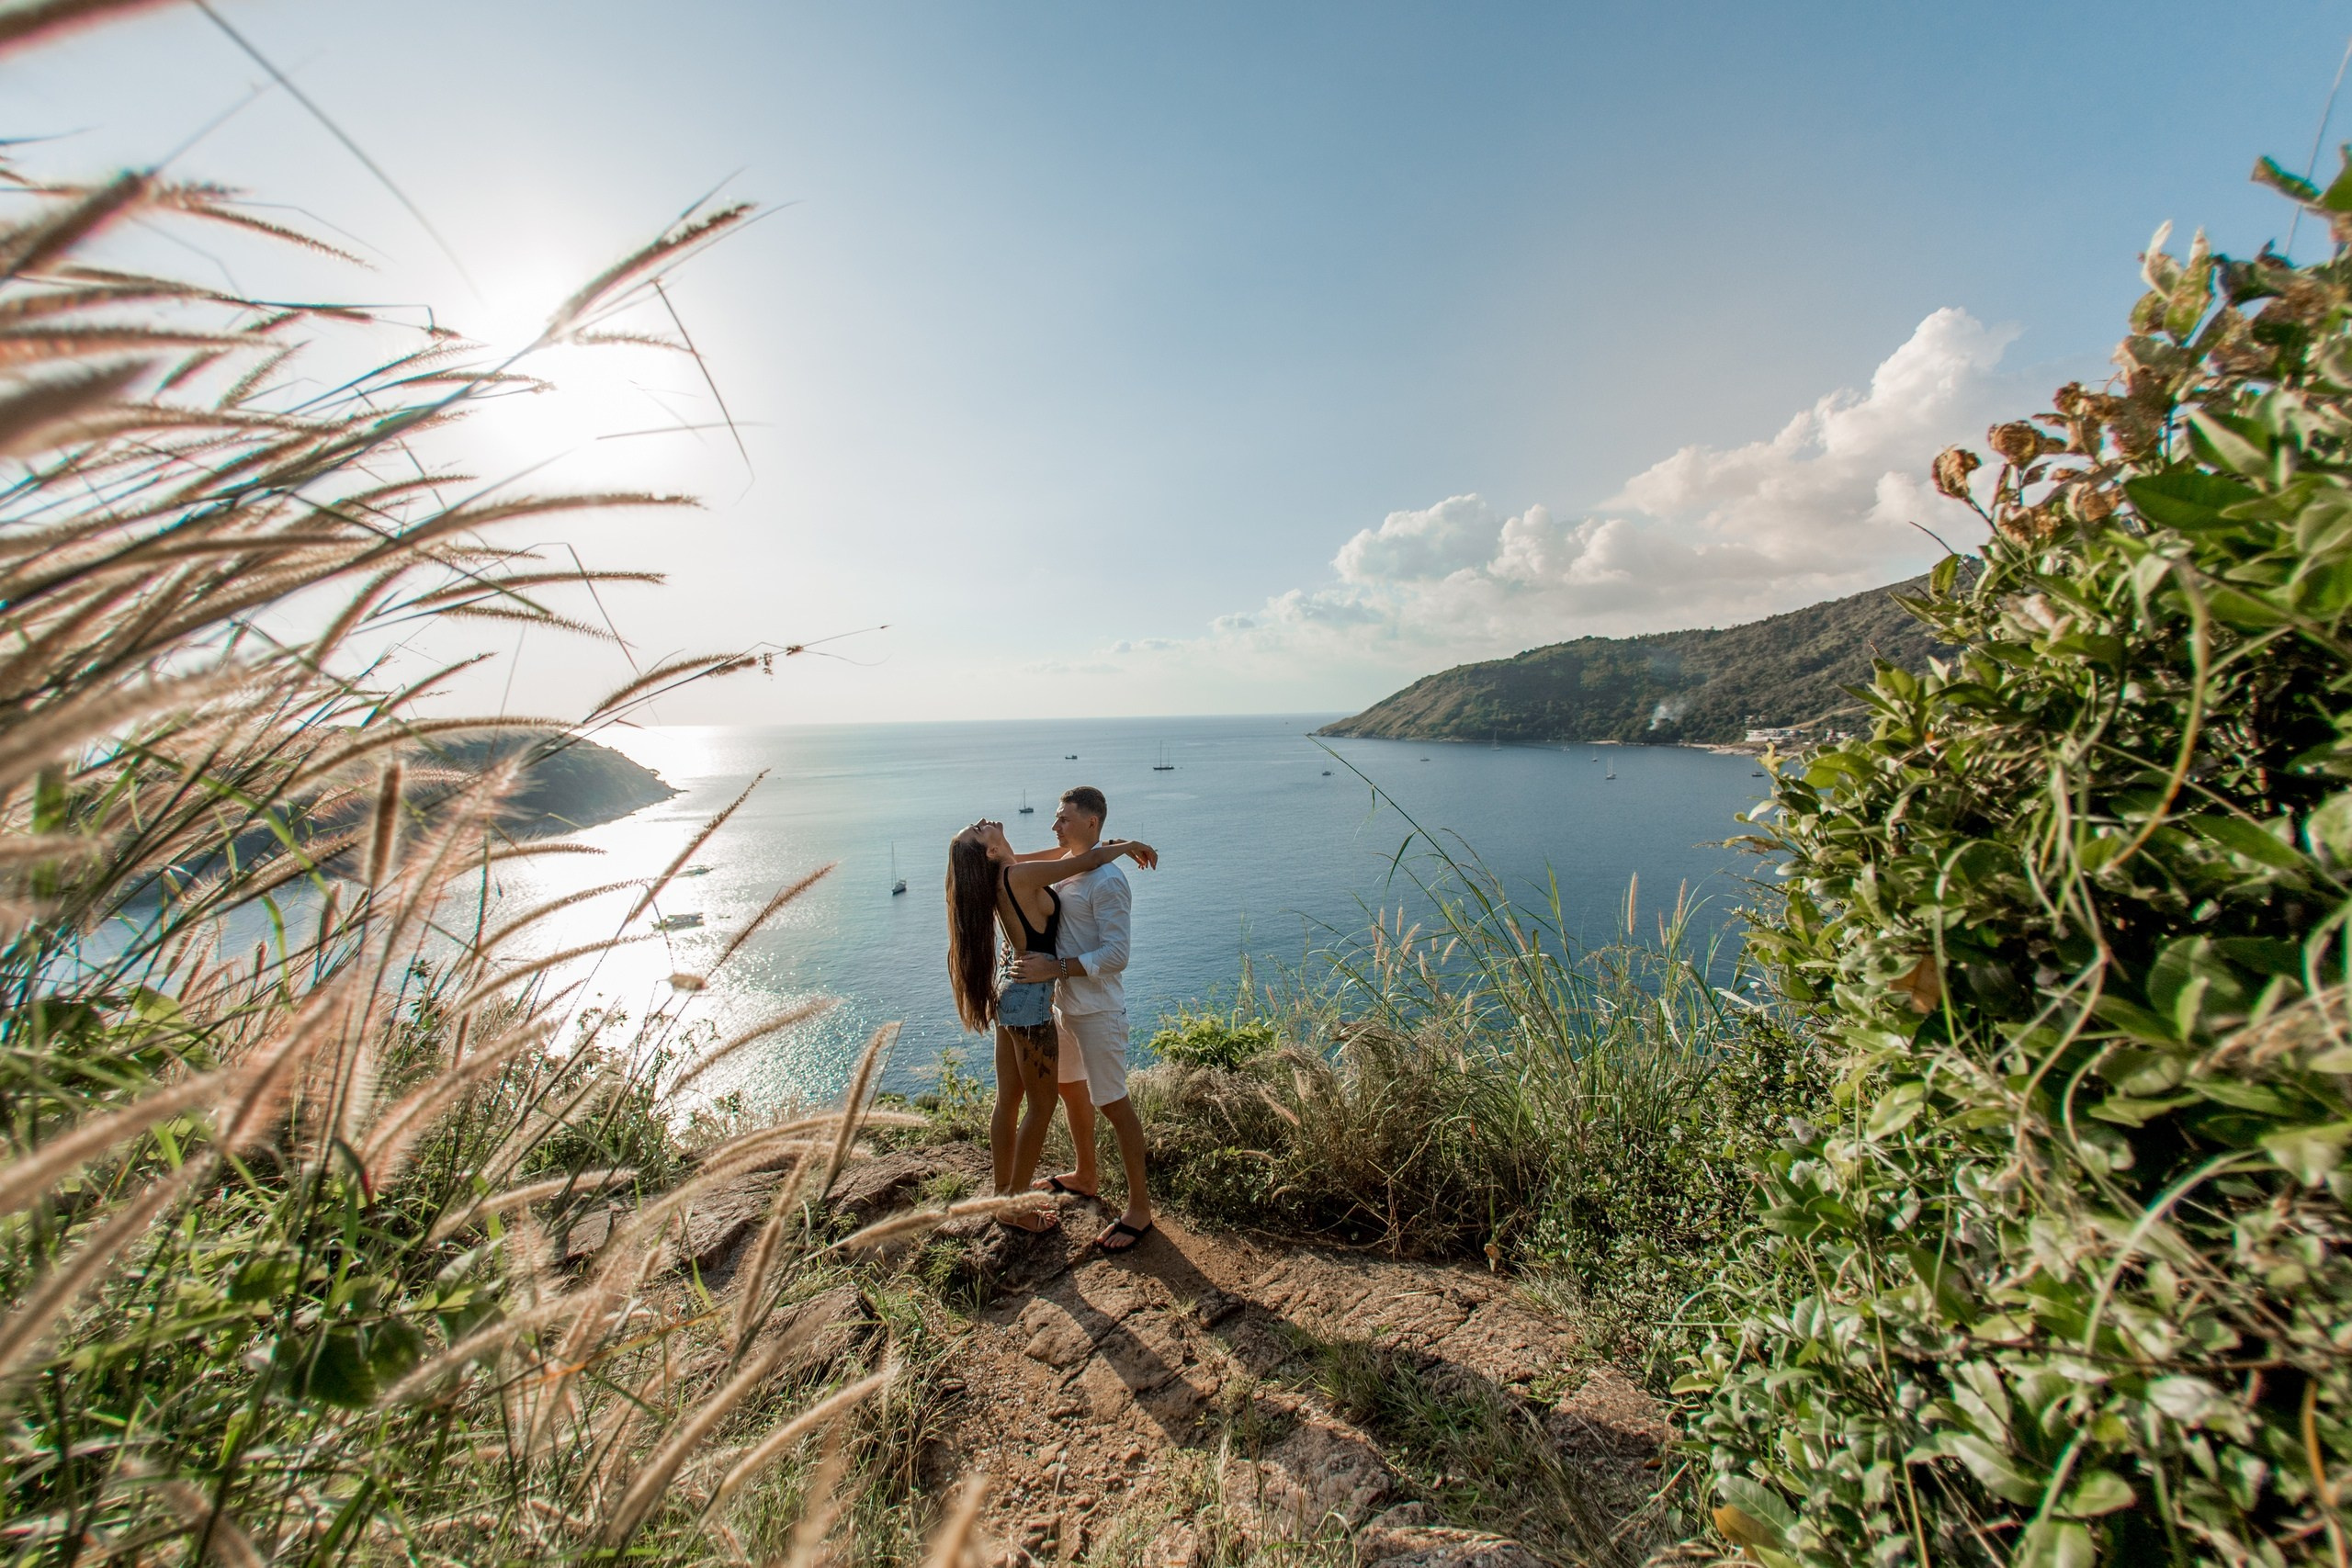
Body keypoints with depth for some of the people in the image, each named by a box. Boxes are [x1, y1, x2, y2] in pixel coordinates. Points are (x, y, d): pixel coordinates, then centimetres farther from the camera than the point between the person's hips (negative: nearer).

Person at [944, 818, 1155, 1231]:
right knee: (1041, 1104, 7)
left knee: (1008, 1101, 18)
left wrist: (1101, 845, 9)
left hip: (1008, 992, 9)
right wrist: (1127, 846, -2)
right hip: (1030, 998, -9)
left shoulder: (1002, 876, 4)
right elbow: (1089, 860, -18)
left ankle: (1004, 1195, 33)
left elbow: (1072, 853, 18)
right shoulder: (1020, 875, -22)